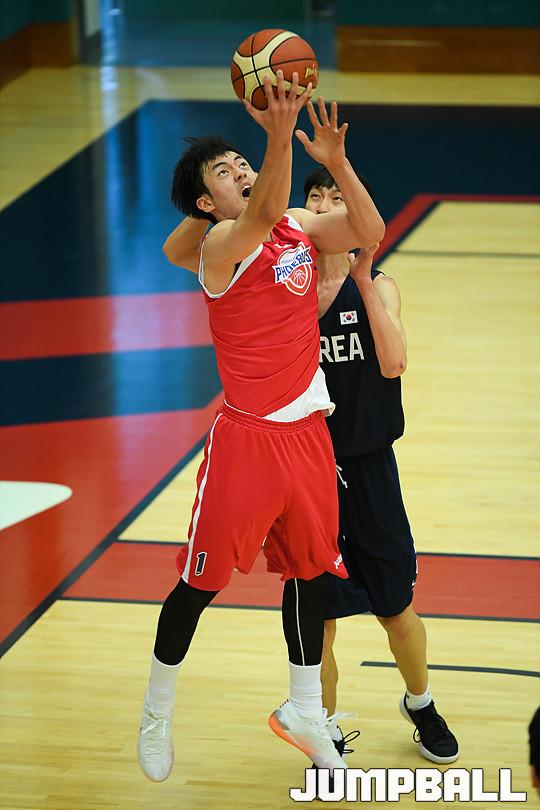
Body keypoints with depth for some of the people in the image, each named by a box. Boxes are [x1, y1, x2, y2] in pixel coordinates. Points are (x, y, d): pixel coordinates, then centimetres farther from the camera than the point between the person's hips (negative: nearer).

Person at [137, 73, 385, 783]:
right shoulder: (220, 243, -15)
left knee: (310, 570, 17)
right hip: (247, 438, -6)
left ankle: (305, 713, 33)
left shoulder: (300, 226, 6)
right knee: (202, 582, 2)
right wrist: (280, 137, -52)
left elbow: (369, 231, -2)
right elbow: (263, 215, -35)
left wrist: (336, 160, -17)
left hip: (309, 431, 7)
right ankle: (157, 712, 22)